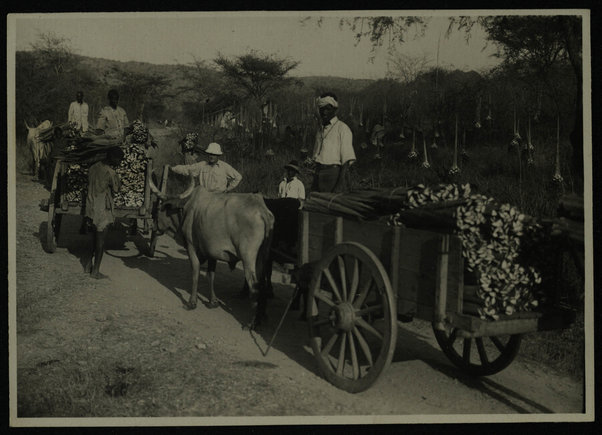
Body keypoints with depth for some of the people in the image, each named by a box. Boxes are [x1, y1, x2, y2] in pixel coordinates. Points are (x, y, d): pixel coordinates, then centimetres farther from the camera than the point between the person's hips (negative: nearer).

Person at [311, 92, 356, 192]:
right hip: (319, 175, 6)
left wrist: (340, 183, -19)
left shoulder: (342, 128, -2)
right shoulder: (320, 131, 19)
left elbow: (347, 159, -9)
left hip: (334, 172, -6)